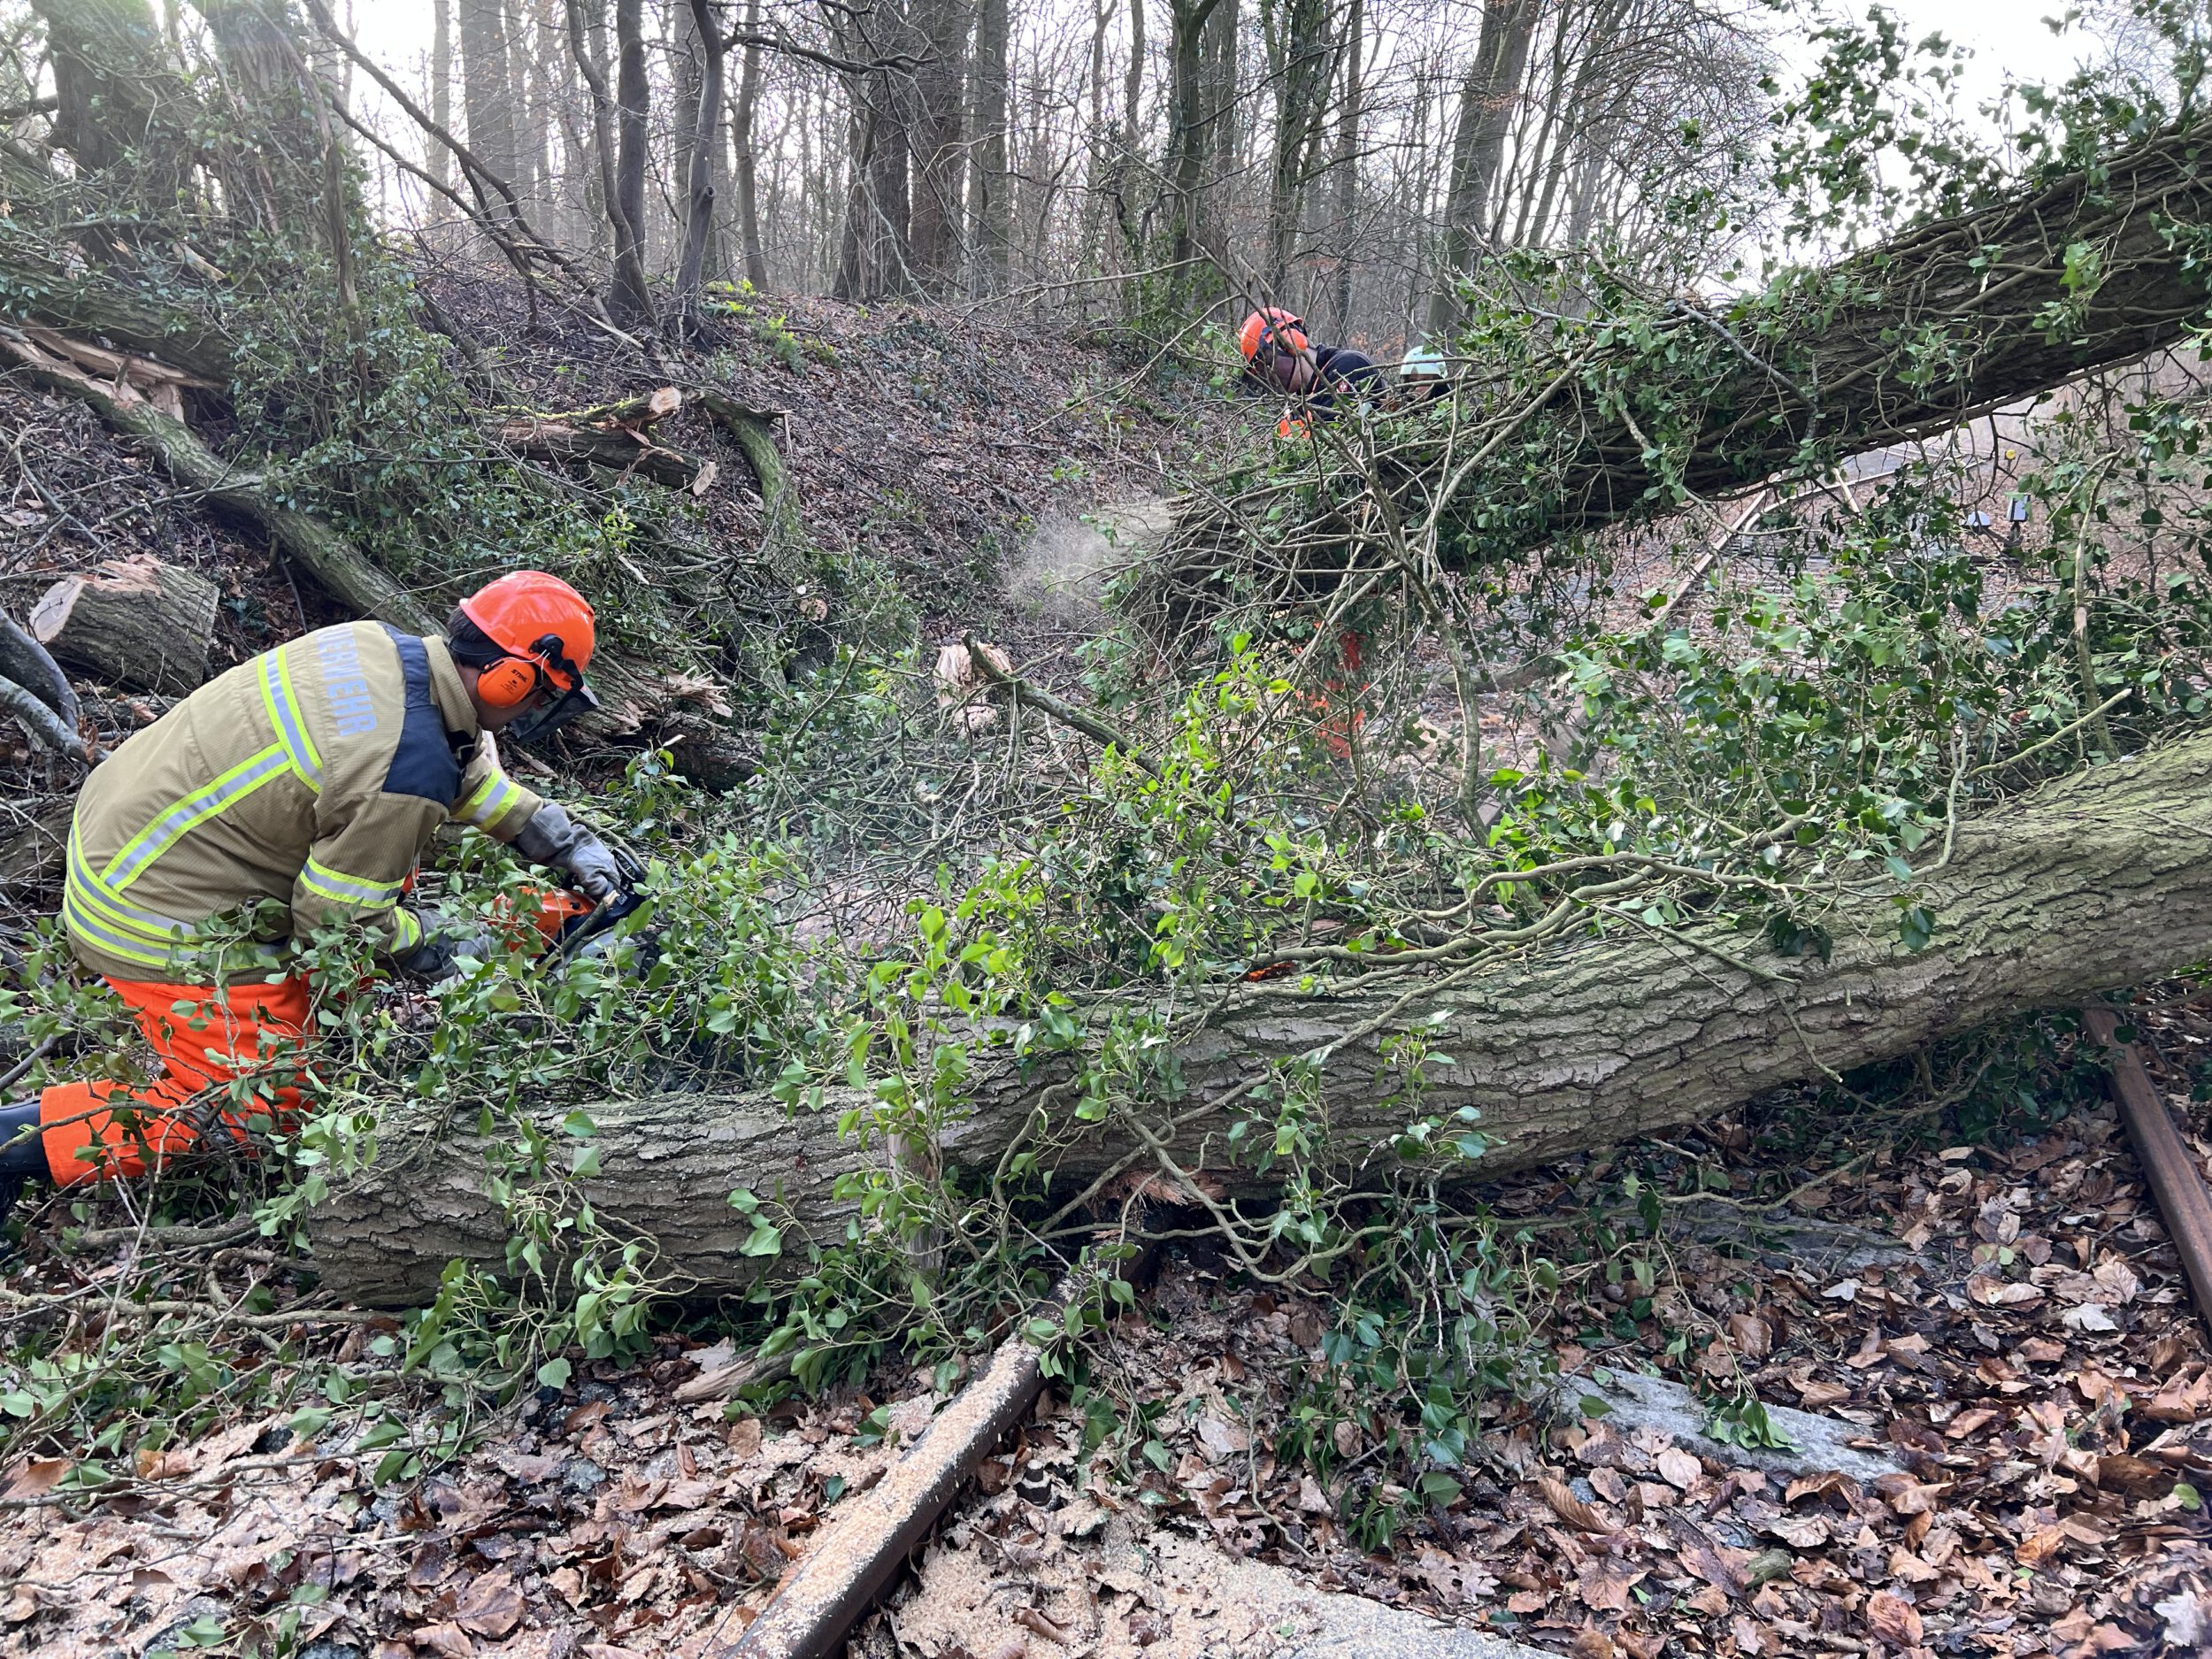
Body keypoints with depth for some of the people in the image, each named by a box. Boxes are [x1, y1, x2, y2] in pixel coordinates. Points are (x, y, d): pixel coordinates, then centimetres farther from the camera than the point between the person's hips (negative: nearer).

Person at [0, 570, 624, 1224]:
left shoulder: (380, 643, -5)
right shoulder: (409, 777, -29)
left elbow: (469, 770, 11)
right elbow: (339, 917, -17)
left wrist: (566, 840, 12)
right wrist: (443, 948, -2)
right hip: (158, 917, -9)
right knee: (267, 1103, 4)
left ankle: (297, 1005, 26)